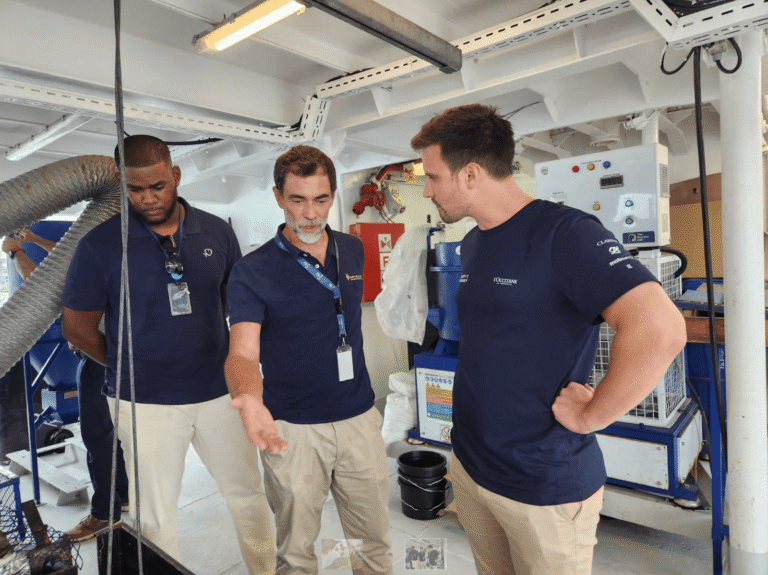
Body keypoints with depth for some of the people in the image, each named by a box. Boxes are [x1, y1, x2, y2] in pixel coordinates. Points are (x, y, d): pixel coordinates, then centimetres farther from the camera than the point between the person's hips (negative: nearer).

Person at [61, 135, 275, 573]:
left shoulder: (216, 232, -1)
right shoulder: (100, 244, -9)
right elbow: (77, 327, 0)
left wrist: (231, 361, 4)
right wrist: (130, 367, 6)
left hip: (219, 392, 3)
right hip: (146, 402, -2)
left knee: (249, 494, 17)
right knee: (154, 517, 13)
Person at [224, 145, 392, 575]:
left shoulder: (353, 251, 4)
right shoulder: (252, 271, -10)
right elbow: (242, 352, -19)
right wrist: (249, 396, -40)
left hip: (360, 418, 4)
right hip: (292, 428, -3)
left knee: (375, 539, 17)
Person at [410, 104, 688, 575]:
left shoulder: (565, 233, -20)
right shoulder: (472, 245, 6)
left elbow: (660, 330, -32)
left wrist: (589, 417, -21)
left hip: (546, 486, -7)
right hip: (469, 465, 7)